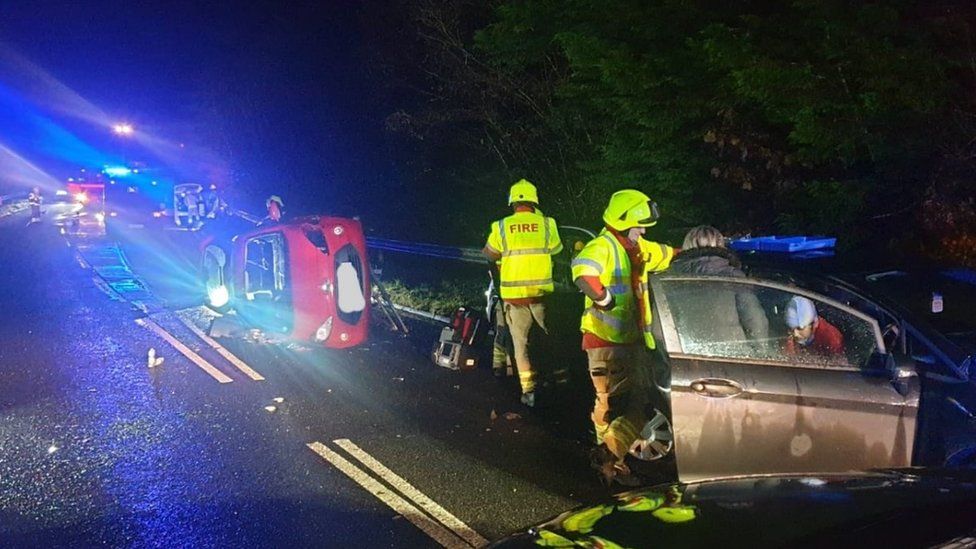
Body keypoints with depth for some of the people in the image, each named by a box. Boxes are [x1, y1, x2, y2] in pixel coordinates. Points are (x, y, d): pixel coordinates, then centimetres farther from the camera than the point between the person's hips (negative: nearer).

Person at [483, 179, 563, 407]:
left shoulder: (501, 227, -3)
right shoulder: (547, 224, -5)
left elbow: (489, 255, 10)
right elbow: (557, 250, 11)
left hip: (514, 295, 0)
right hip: (541, 294, 0)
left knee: (521, 343, 8)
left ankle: (528, 390, 5)